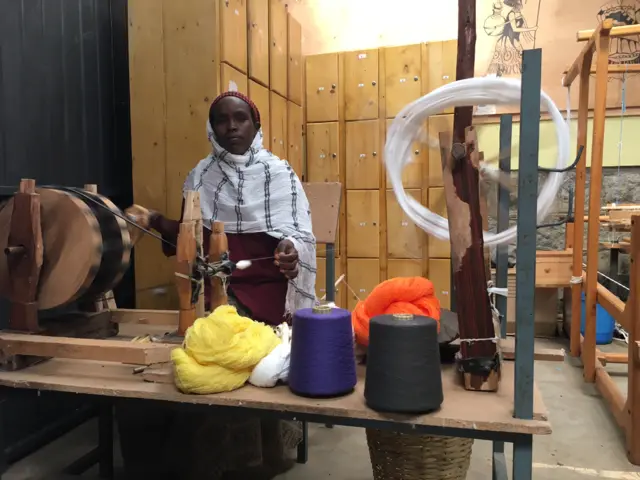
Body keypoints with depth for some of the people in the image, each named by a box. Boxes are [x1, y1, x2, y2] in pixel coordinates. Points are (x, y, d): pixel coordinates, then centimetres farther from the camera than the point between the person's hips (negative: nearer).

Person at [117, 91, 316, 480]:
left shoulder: (279, 173, 1)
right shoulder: (201, 175, 12)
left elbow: (299, 234, -5)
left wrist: (289, 249, -26)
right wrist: (156, 222, 0)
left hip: (262, 283, -3)